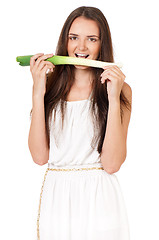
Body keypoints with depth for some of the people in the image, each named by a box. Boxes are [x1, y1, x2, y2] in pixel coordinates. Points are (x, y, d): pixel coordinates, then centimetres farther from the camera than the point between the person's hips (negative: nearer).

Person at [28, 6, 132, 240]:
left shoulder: (120, 89, -3)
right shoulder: (51, 84, 4)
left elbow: (111, 164, -13)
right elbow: (40, 155, -7)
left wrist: (114, 98, -17)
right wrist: (38, 93, -10)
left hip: (99, 202, -2)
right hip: (55, 200, 2)